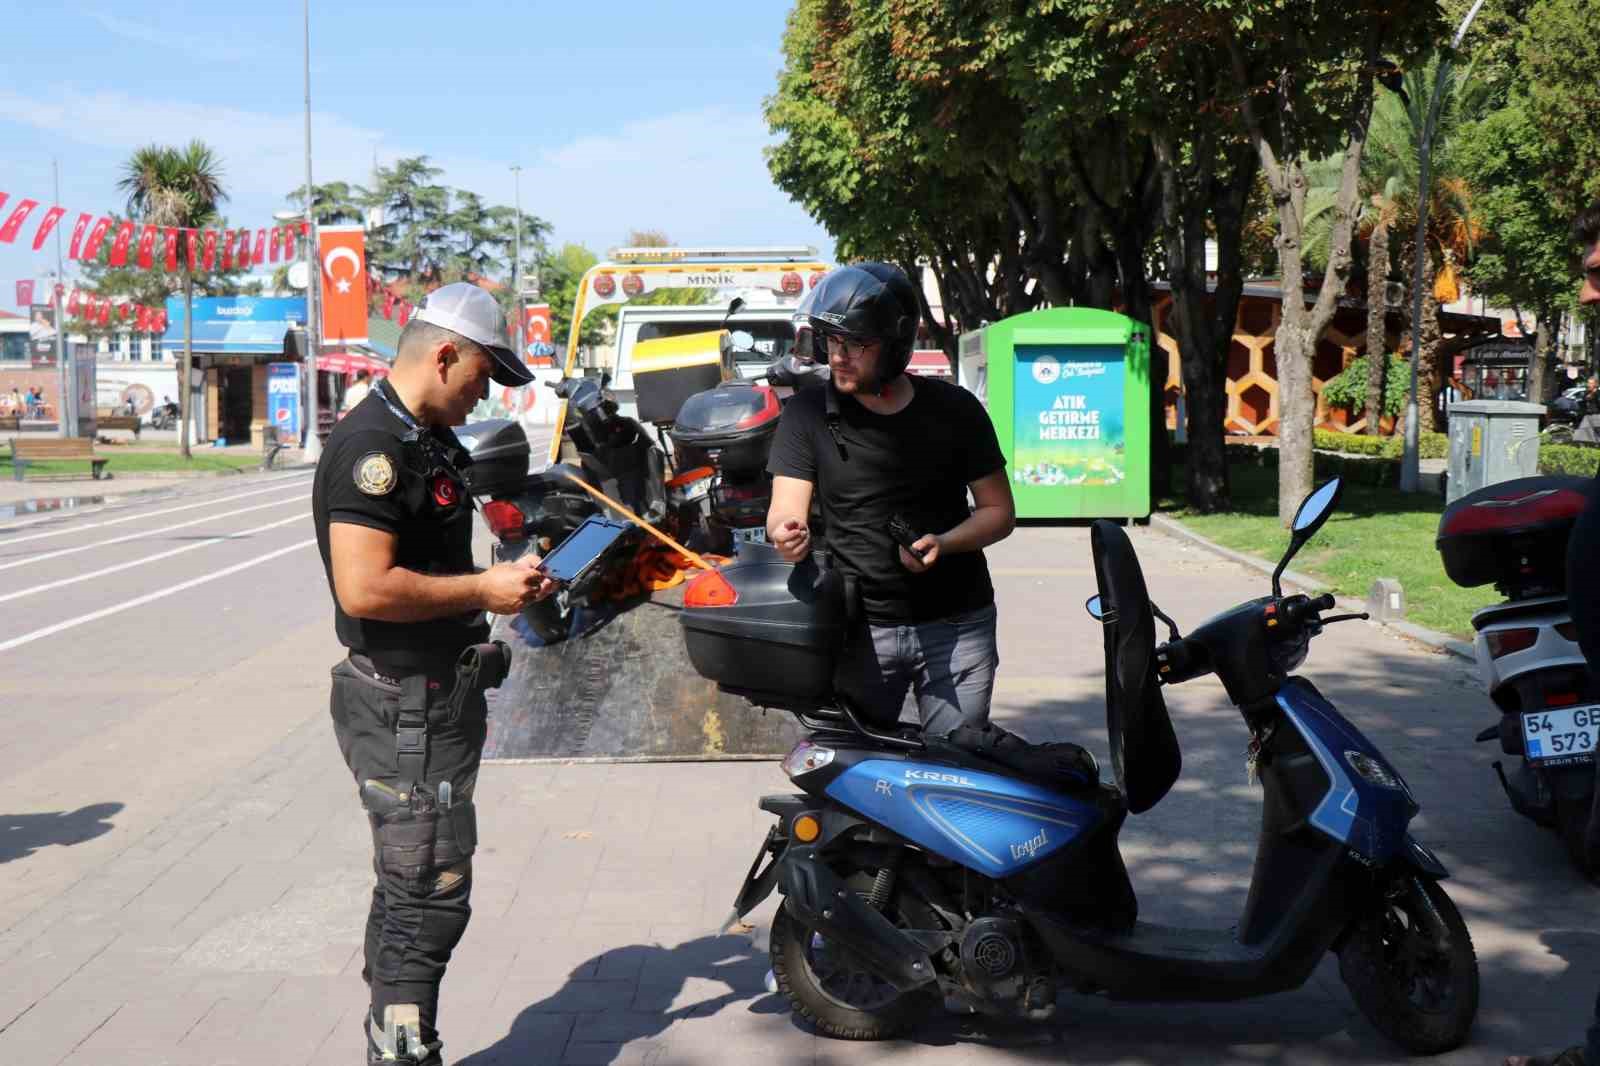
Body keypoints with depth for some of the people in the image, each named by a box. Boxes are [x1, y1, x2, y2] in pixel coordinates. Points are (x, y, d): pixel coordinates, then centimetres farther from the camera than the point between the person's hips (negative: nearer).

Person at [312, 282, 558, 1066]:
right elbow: (364, 588, -28)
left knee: (411, 889, 17)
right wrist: (482, 590, -19)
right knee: (430, 893, -6)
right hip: (406, 706, -11)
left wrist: (505, 583, 12)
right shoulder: (373, 445, -18)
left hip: (438, 698, 11)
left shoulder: (427, 443, 15)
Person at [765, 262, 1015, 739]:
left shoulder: (955, 409, 1)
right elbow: (785, 508, -8)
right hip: (862, 629, 0)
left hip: (955, 626, 0)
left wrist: (943, 543, -14)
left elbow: (999, 511, 5)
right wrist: (787, 532, -32)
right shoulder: (808, 413, 0)